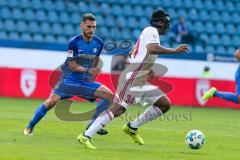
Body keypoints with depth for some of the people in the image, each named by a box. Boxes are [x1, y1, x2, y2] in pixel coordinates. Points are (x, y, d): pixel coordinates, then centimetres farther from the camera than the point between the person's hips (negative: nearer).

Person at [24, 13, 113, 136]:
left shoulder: (99, 43, 0)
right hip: (69, 79, -5)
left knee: (109, 95, -11)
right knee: (51, 101, -21)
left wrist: (92, 74, 14)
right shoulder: (74, 42, -13)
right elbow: (73, 66, -14)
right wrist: (88, 70, -27)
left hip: (86, 81, 5)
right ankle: (30, 127, -3)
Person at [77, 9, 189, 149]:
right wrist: (175, 50, -25)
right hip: (131, 79, -10)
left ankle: (132, 128, 10)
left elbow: (131, 54, 28)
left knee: (165, 104, 5)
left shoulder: (149, 32, 21)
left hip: (140, 83, 10)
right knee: (118, 109, -18)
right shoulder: (152, 31, -7)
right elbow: (152, 48, -29)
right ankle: (86, 136, -17)